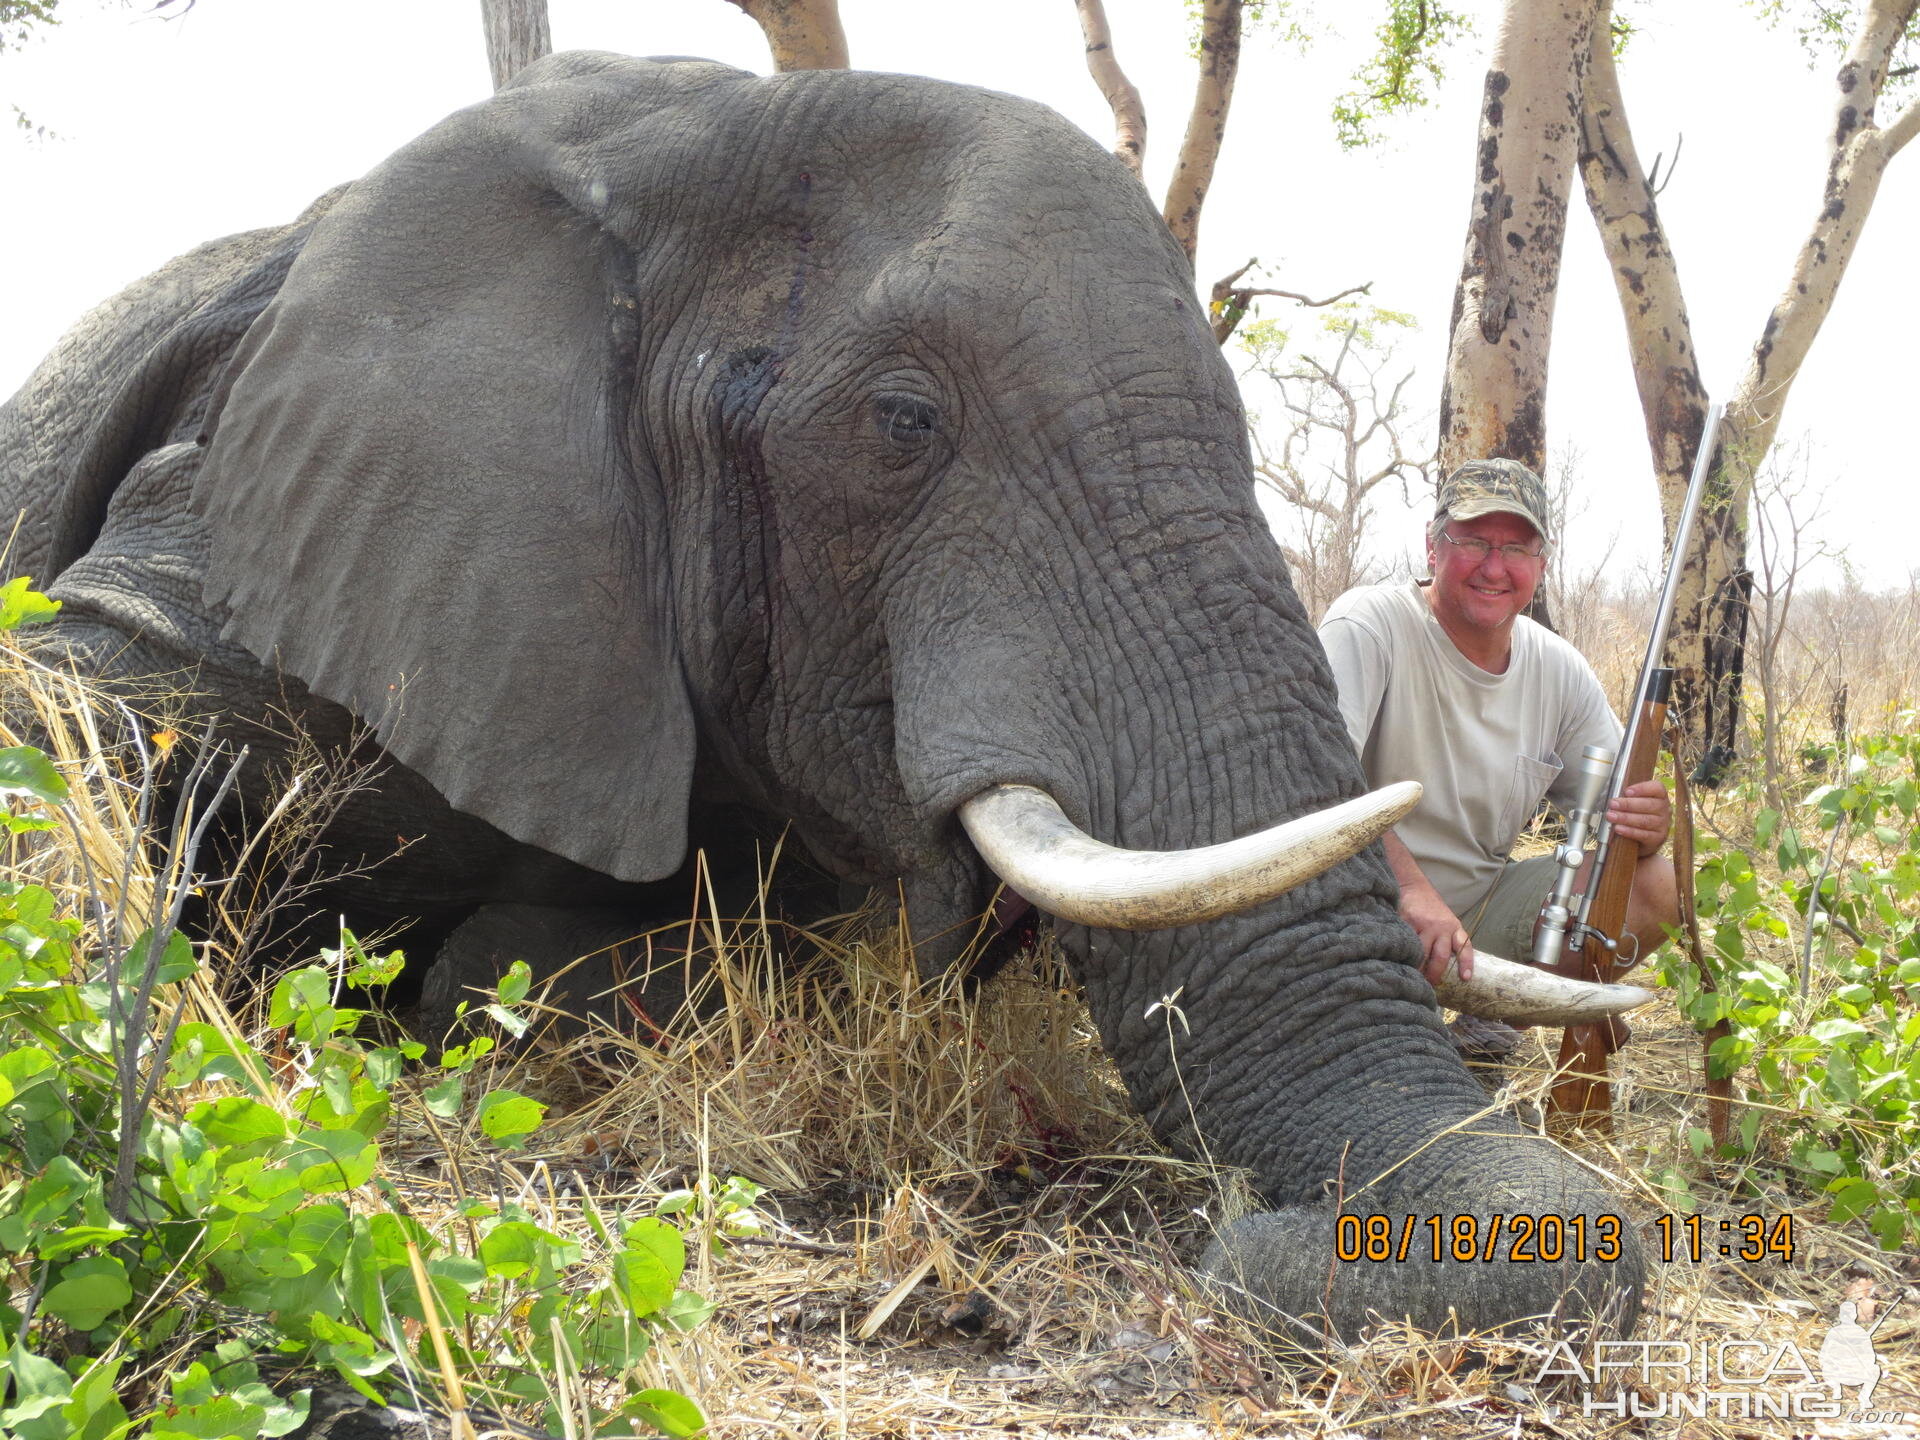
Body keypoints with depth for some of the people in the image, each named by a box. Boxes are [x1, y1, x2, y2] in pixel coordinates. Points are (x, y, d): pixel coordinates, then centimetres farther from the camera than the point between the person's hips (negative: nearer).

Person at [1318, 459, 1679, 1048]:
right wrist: (1410, 888, -42)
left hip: (1483, 908, 6)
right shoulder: (1369, 625, -14)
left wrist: (1644, 825, -18)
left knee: (1656, 885, -11)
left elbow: (1613, 807, 9)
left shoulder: (1562, 672, 5)